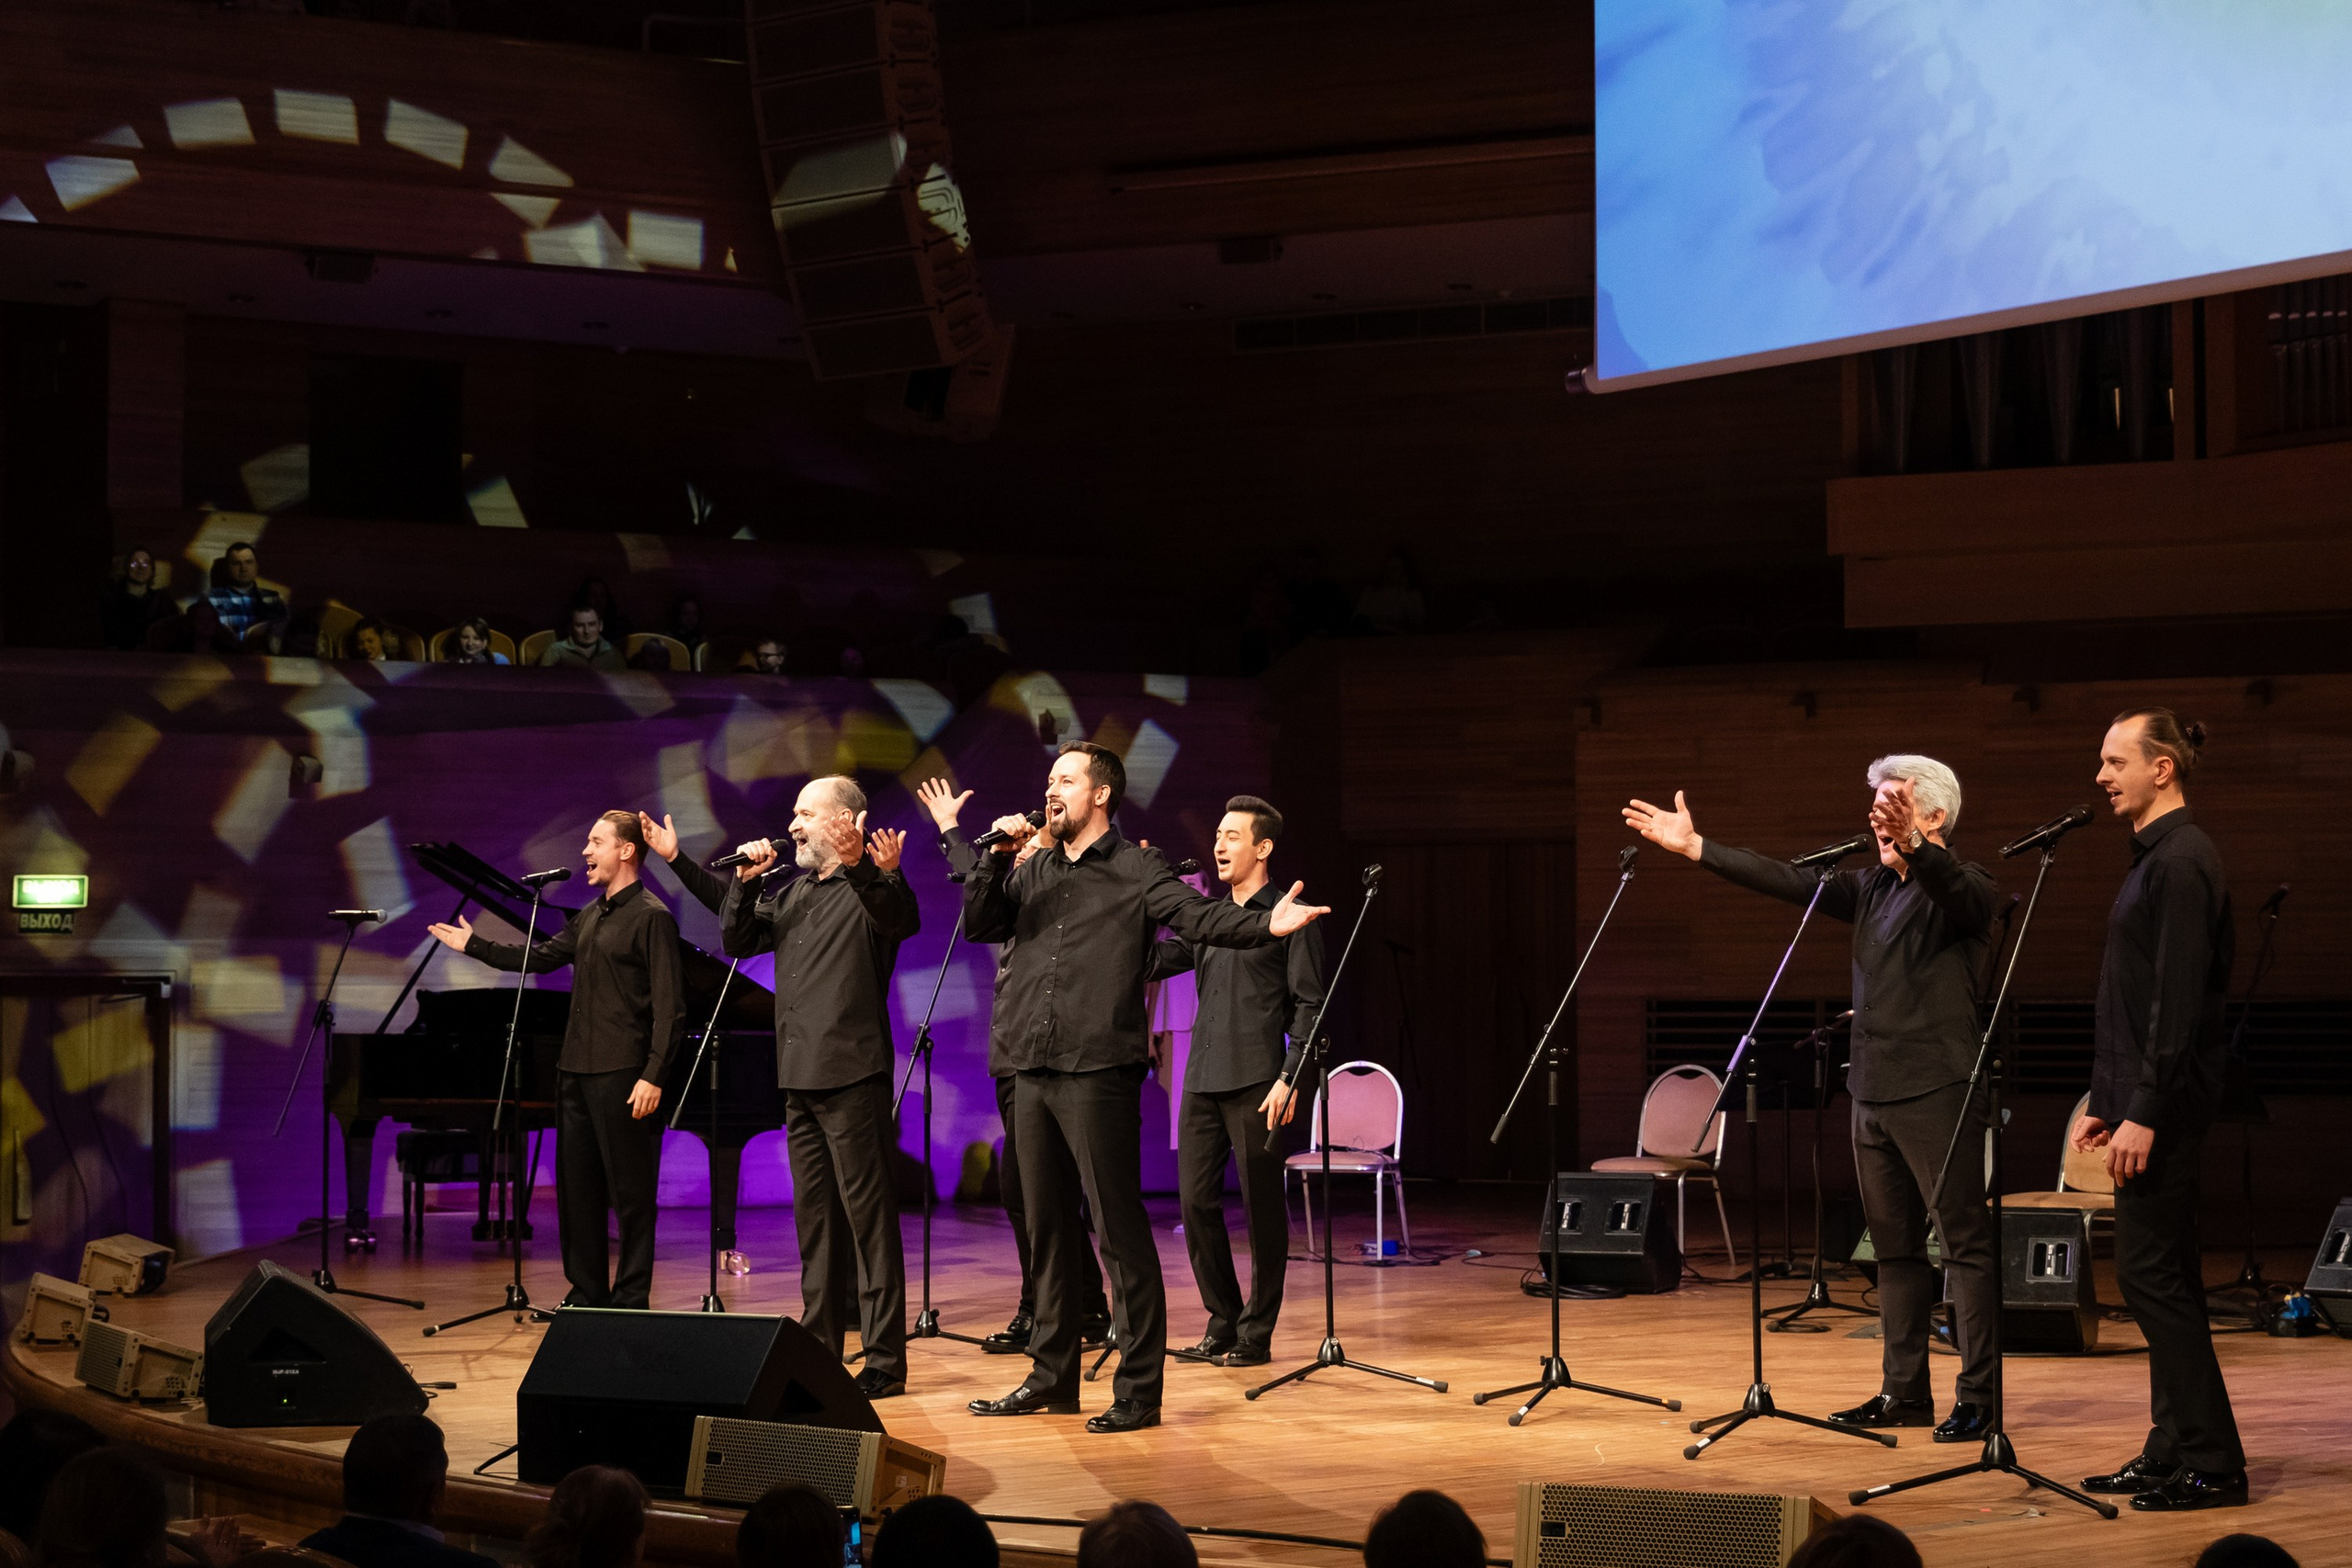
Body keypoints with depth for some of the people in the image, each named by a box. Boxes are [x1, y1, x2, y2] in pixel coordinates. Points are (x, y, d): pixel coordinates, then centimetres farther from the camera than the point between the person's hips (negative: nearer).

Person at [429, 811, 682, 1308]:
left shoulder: (651, 917, -9)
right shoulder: (590, 916, 17)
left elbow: (668, 1007, -14)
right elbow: (542, 957, 27)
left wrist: (653, 1076, -21)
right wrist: (473, 945, 30)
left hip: (622, 1075, -9)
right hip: (576, 1071, 9)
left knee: (630, 1190, -3)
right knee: (576, 1186, 12)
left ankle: (631, 1298, 2)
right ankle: (587, 1292, 20)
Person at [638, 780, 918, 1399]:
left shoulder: (869, 885, -8)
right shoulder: (793, 892, 18)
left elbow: (903, 921, -29)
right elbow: (739, 939, 19)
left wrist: (860, 868, -48)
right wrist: (745, 882, 3)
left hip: (852, 1075, -9)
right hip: (800, 1079, 9)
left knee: (868, 1214, -7)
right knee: (814, 1216, 14)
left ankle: (885, 1359, -5)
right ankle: (820, 1345, 23)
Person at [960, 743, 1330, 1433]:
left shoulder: (1136, 870, 0)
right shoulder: (1033, 873, 17)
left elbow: (1201, 916, -13)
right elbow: (978, 925, 12)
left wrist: (1265, 924, -31)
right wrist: (997, 858, -2)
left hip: (1098, 1072, -6)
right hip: (1032, 1071, 6)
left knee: (1120, 1231, -6)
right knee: (1045, 1229, 13)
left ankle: (1139, 1389, -2)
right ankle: (1051, 1377, 23)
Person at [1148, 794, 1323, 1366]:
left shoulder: (1289, 916, -1)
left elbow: (1309, 1005, -5)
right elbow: (1154, 961, 13)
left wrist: (1289, 1078, -13)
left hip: (1256, 1082, -6)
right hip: (1202, 1081, 7)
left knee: (1261, 1206, -1)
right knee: (1196, 1201, 5)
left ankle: (1256, 1335, 7)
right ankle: (1222, 1323, 17)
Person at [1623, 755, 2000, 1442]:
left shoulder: (1963, 886, -7)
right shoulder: (1871, 888, 16)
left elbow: (1952, 887, -30)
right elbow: (1788, 881, 15)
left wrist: (1911, 845, -51)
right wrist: (1695, 847, 12)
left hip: (1937, 1094, -8)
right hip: (1874, 1094, 8)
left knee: (1966, 1244, -5)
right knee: (1895, 1248, 12)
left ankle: (1977, 1397, -4)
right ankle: (1904, 1391, 18)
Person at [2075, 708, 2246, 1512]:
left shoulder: (2182, 862, -15)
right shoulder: (2154, 858, 16)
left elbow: (2179, 1001, -21)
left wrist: (2144, 1113, -22)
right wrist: (2104, 1101, 19)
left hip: (2165, 1103, -10)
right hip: (2143, 1100, 10)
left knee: (2152, 1274, -9)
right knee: (2160, 1279, 12)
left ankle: (2213, 1465, -5)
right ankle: (2174, 1453, 18)